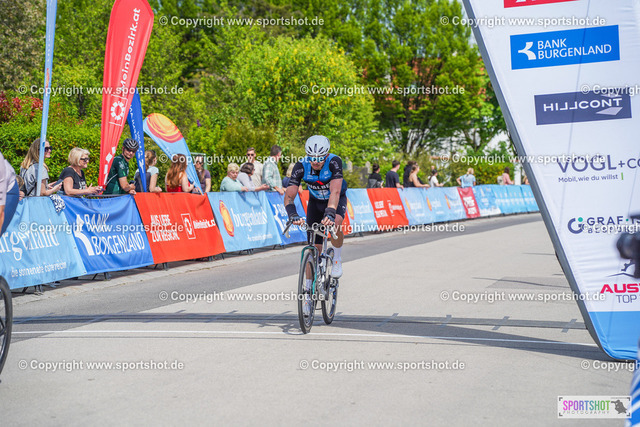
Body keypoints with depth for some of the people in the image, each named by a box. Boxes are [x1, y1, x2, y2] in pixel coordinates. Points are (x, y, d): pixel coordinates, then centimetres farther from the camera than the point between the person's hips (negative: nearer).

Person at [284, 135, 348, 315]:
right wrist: (293, 215, -50)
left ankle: (337, 259, -9)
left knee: (335, 224, -36)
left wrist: (330, 213, -60)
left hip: (337, 200, -2)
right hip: (315, 201, 2)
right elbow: (289, 196, -32)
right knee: (314, 247, -4)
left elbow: (335, 192, -44)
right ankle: (309, 292, 6)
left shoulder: (334, 162, -33)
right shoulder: (301, 166, -27)